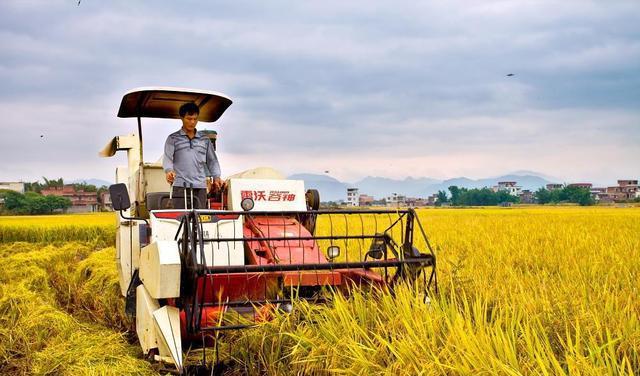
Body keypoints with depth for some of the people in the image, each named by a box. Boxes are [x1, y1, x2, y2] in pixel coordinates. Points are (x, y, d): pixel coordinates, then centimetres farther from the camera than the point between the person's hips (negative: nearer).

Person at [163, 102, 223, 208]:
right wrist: (169, 171, -22)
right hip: (180, 187, -3)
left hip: (200, 187, 3)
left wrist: (216, 177, 5)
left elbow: (212, 160, 20)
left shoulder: (205, 140, 17)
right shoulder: (173, 139, 9)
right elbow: (167, 158, -1)